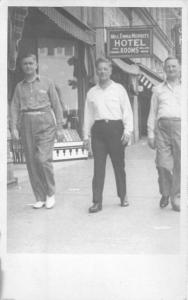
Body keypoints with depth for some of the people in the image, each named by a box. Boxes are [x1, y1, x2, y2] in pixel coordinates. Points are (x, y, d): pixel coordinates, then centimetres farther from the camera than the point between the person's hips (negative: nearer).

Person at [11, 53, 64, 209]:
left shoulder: (47, 82, 6)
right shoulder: (19, 86, 14)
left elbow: (56, 105, 5)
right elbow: (15, 107, 9)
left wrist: (59, 127, 0)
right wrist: (14, 127, -5)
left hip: (45, 122, -3)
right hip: (27, 124, 3)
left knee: (43, 158, -15)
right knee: (31, 162, 3)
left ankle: (51, 194, 5)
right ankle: (40, 198, 14)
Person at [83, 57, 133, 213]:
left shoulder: (119, 89, 7)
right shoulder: (91, 92, 13)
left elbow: (127, 111, 3)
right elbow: (88, 114, 14)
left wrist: (128, 130, -7)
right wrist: (86, 135, 9)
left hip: (115, 128, -1)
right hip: (98, 130, 2)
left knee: (119, 165, 6)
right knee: (98, 166, -2)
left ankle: (123, 196, 22)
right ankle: (97, 201, 1)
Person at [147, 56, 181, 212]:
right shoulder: (158, 89, 19)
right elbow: (153, 113, 16)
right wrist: (151, 134, 9)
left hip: (180, 125, -1)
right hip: (162, 126, 1)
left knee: (180, 164, -3)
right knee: (162, 163, -5)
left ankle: (176, 198, 8)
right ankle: (165, 194, 15)